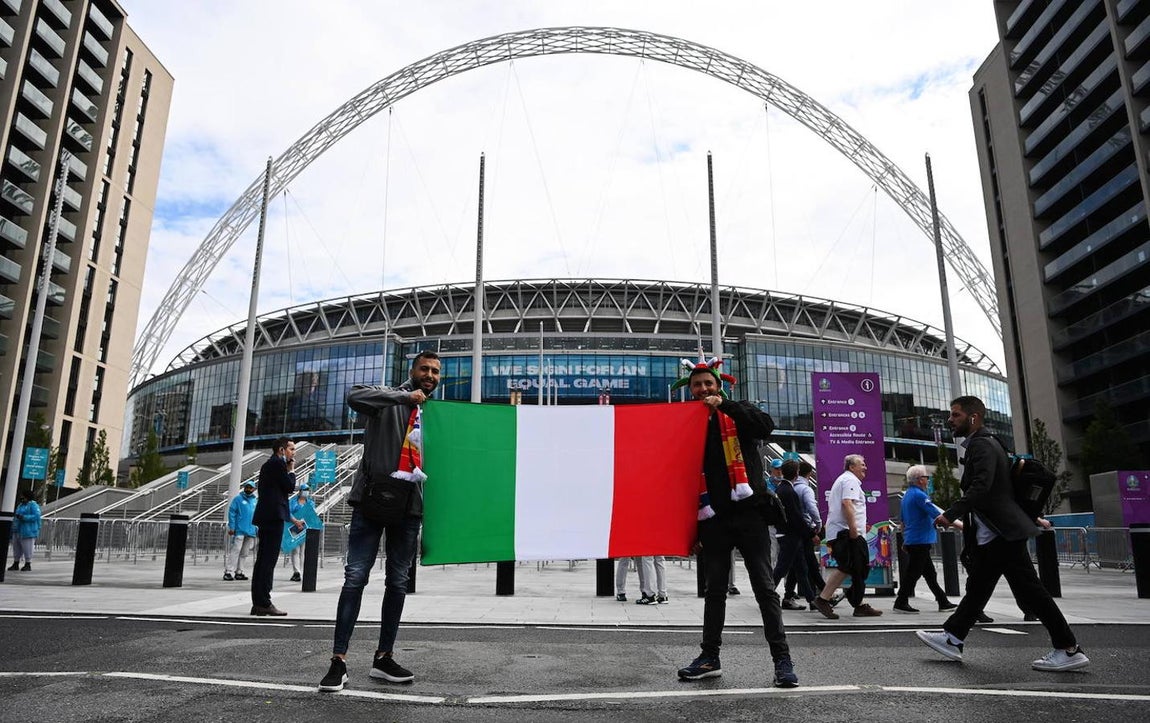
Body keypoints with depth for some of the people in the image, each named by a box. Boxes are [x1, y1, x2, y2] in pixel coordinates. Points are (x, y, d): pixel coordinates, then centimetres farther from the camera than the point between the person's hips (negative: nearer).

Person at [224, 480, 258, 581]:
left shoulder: (255, 501, 14)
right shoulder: (238, 499, -1)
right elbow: (231, 513, -5)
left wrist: (257, 530, 11)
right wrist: (231, 527, -12)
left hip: (251, 531, 6)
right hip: (239, 531, -5)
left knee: (244, 553, 10)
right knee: (235, 551, -11)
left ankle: (239, 572, 18)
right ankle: (229, 572, -9)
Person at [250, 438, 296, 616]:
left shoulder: (267, 465, 23)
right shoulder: (279, 463, -7)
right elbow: (289, 487, -9)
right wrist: (291, 471, 4)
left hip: (264, 516, 10)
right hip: (274, 516, -10)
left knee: (262, 560, 9)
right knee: (269, 560, -9)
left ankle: (258, 603, 12)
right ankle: (264, 603, -9)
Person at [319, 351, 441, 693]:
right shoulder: (389, 399, 2)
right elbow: (355, 396, -19)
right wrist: (405, 396, -23)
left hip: (410, 506, 4)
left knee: (398, 582, 8)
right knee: (355, 577, -5)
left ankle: (383, 658, 19)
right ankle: (339, 660, 0)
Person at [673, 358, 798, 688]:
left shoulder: (738, 416, 5)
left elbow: (767, 425, -17)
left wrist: (725, 405, -19)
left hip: (748, 513, -3)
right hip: (713, 519, 3)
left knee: (764, 587, 0)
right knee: (714, 590, 11)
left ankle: (782, 659, 7)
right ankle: (710, 657, 21)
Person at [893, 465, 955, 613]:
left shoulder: (906, 496, 16)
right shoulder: (919, 495, -15)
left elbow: (903, 522, 21)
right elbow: (937, 515, -18)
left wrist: (905, 540, 25)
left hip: (911, 540, 10)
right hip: (920, 540, -10)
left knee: (930, 572, 13)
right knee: (913, 573, -5)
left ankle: (943, 602, 18)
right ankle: (901, 603, -3)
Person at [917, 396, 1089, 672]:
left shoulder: (982, 444, -14)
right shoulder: (981, 443, 17)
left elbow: (981, 487, -26)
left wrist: (950, 514, -27)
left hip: (1002, 533, -10)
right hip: (991, 535, 10)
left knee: (1029, 591, -4)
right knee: (976, 589, 11)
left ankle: (1069, 649, 5)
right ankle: (952, 639, 16)